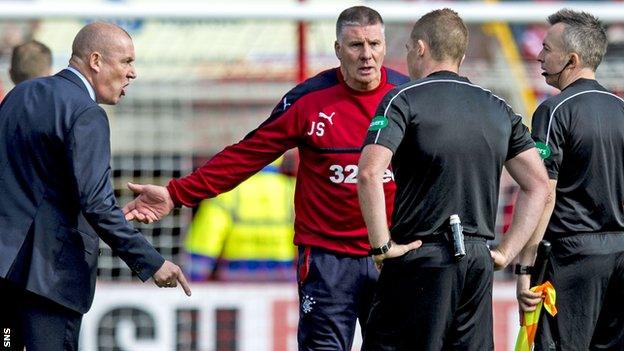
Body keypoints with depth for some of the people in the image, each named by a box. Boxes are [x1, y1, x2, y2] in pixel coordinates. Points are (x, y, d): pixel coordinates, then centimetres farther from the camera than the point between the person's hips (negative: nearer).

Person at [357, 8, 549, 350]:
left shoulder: (404, 99, -4)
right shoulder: (499, 110, 14)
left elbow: (369, 173, -18)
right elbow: (538, 184, 11)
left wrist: (381, 245, -11)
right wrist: (506, 252, 10)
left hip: (420, 259, -6)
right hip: (478, 264, 6)